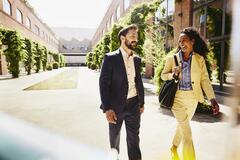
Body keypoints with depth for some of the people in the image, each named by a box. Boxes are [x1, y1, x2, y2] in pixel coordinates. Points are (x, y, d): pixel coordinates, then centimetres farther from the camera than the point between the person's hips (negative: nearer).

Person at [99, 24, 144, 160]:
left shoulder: (137, 59, 6)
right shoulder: (110, 58, -10)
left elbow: (139, 82, 12)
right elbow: (104, 83, -14)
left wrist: (142, 102, 12)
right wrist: (107, 108, -18)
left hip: (134, 104, 4)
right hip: (116, 105, -3)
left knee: (134, 137, 14)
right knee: (115, 136, 18)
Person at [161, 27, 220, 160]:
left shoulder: (200, 59, 0)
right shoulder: (172, 58, -4)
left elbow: (205, 79, -3)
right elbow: (163, 75, 4)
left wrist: (212, 99, -13)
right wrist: (173, 74, -18)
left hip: (192, 98, 3)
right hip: (177, 97, -3)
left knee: (183, 126, 19)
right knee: (187, 132, -6)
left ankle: (174, 148, 44)